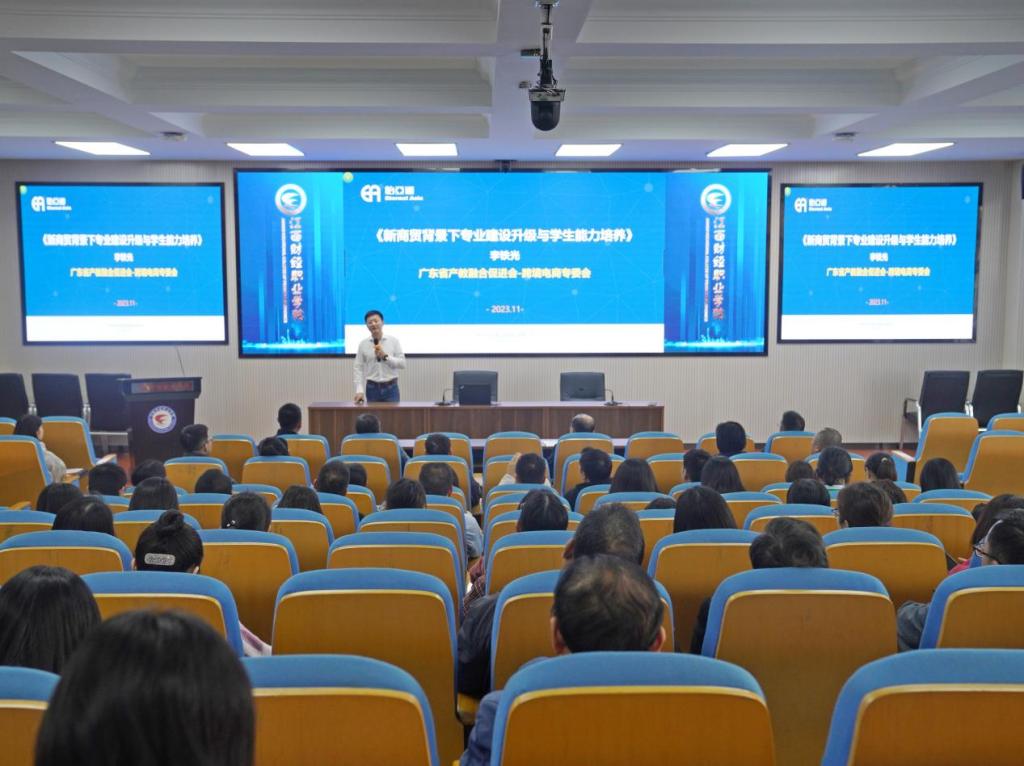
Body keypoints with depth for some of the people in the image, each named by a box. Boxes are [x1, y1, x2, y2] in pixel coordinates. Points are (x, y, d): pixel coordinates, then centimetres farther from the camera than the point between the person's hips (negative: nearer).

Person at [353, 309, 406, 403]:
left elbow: (402, 363, -2)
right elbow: (358, 368, 0)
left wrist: (385, 356, -16)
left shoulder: (393, 341, 1)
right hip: (372, 388, 1)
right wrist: (359, 391, -9)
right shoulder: (363, 344, 3)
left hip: (390, 387, -1)